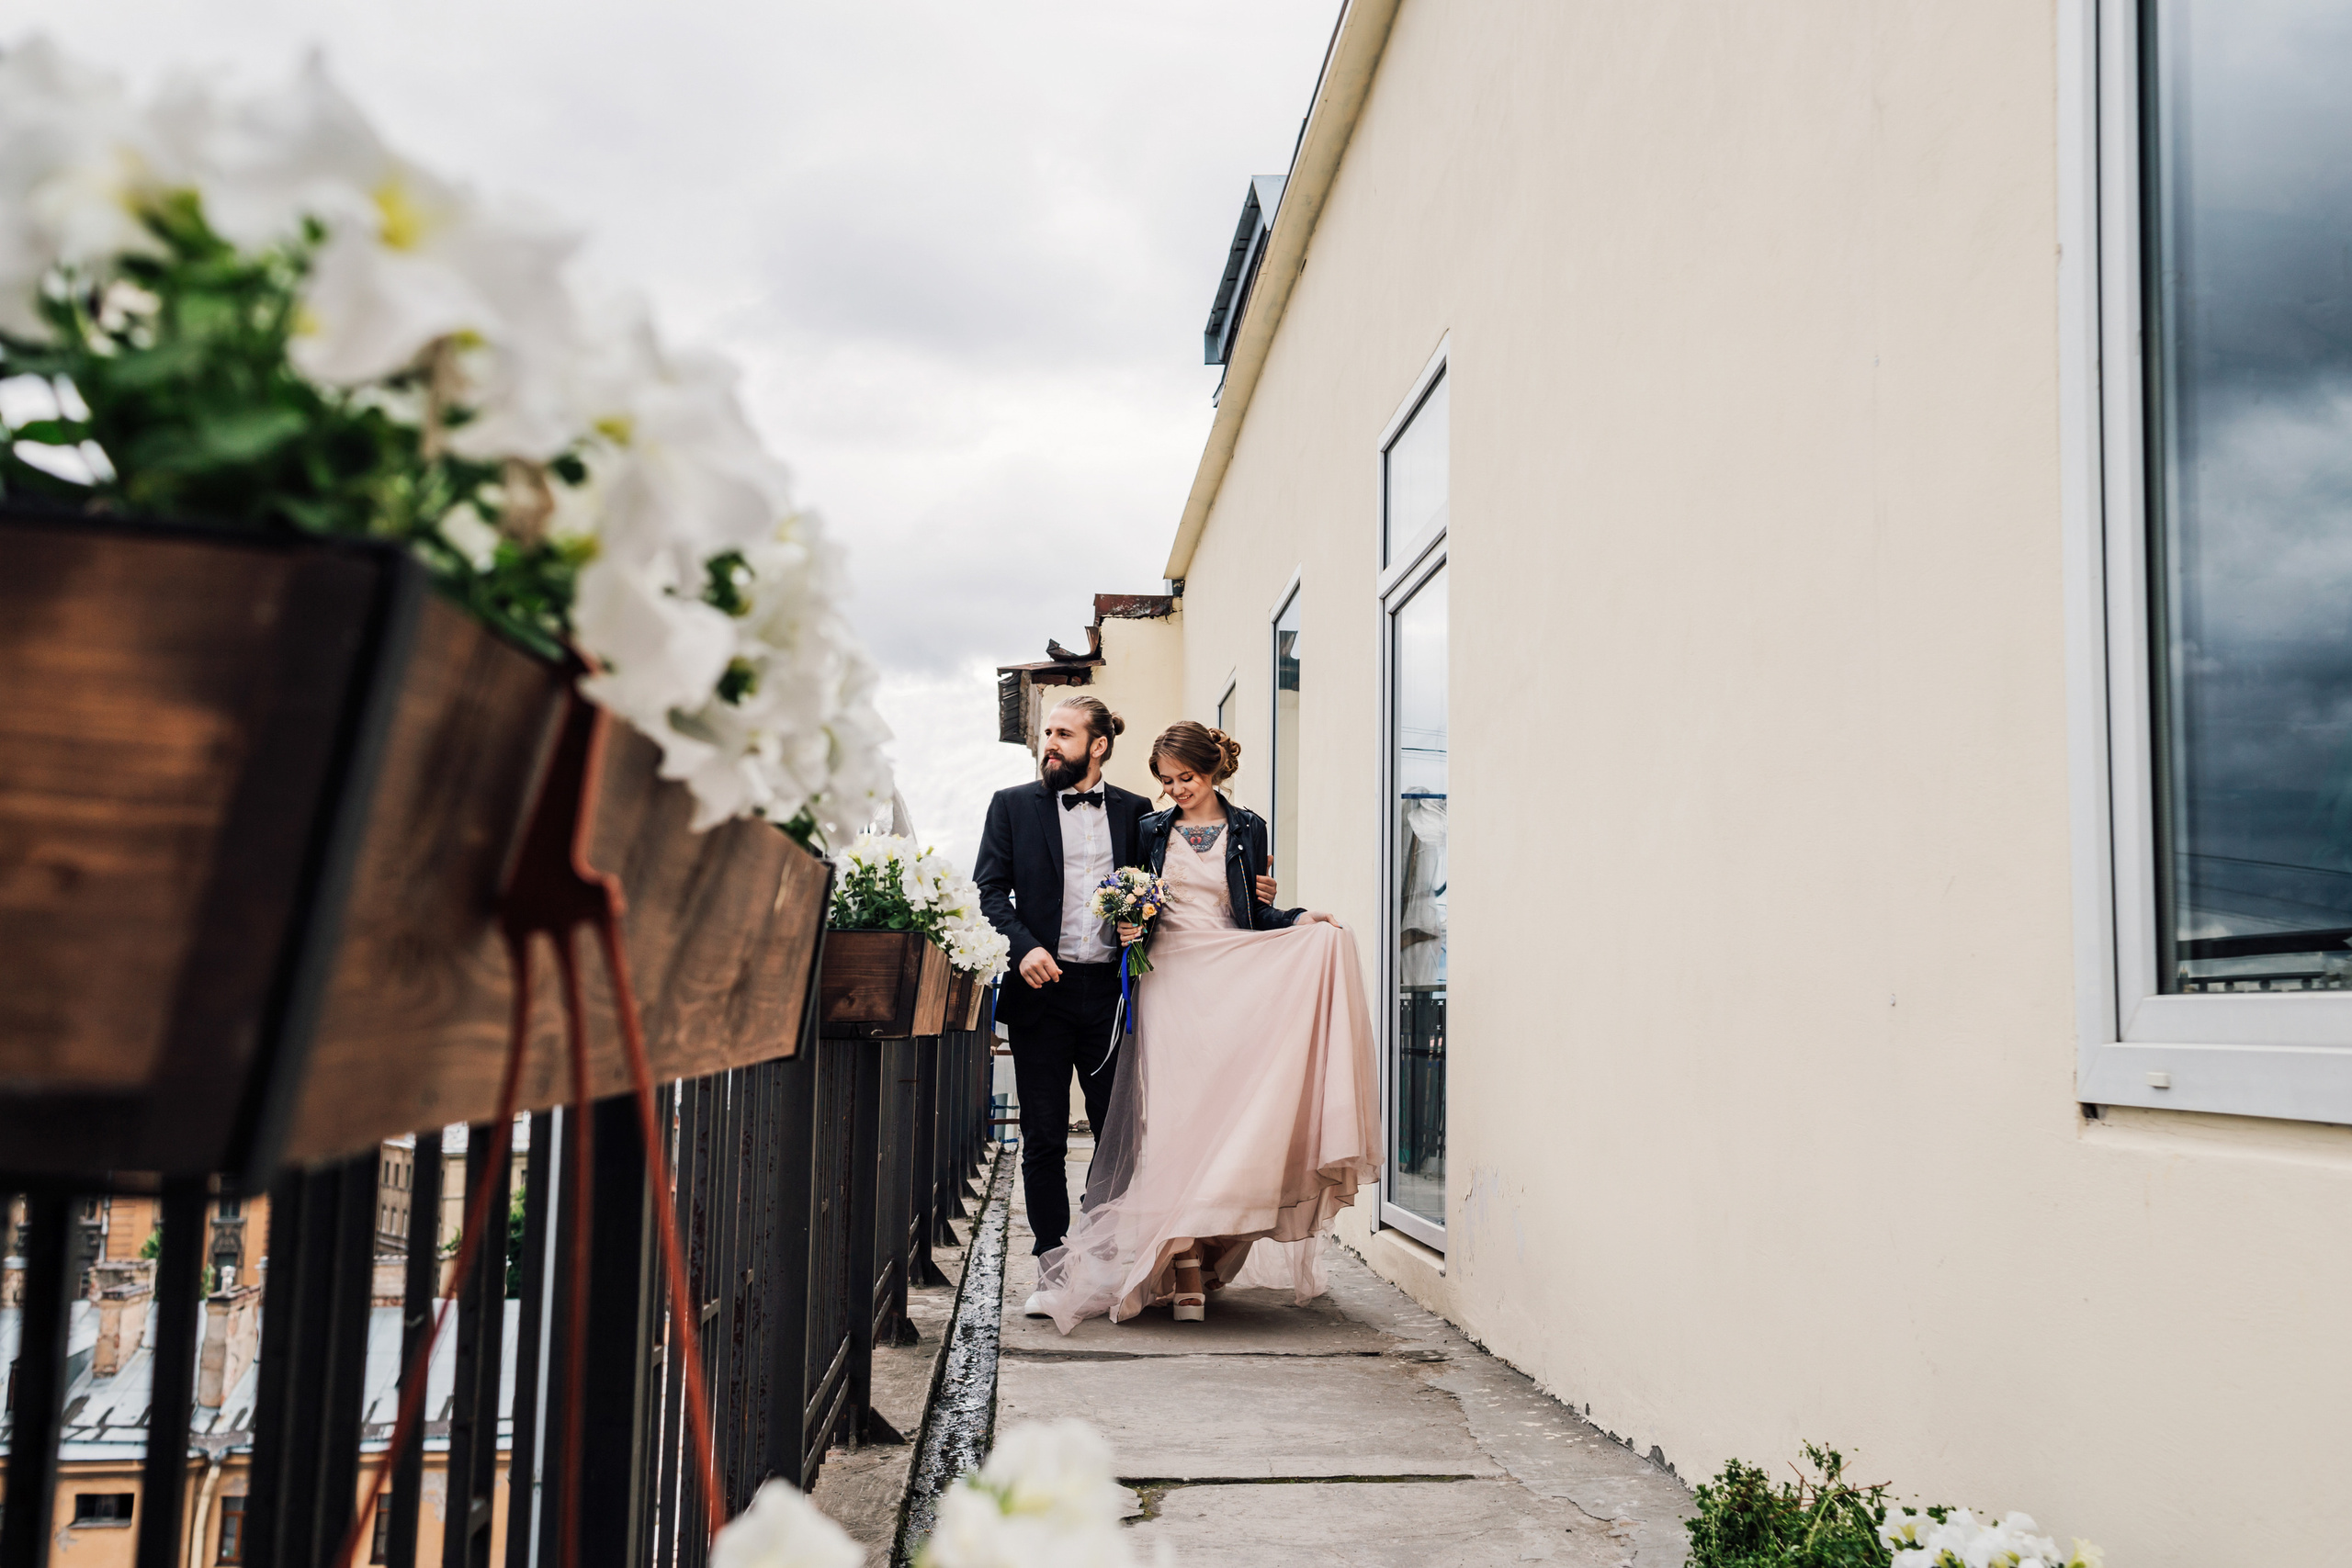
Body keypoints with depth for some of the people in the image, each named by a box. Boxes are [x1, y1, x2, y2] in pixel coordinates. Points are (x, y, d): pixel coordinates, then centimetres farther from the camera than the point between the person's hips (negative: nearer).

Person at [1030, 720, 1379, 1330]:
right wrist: (1129, 927, -5)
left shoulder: (1246, 829, 9)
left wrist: (1301, 921, -8)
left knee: (1224, 1115, -5)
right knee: (1172, 1118, -8)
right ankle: (1185, 1275, -7)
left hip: (1230, 981, 0)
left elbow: (1255, 913, 9)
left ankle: (1209, 1254, 7)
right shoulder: (1152, 830, 11)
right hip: (1170, 983, 0)